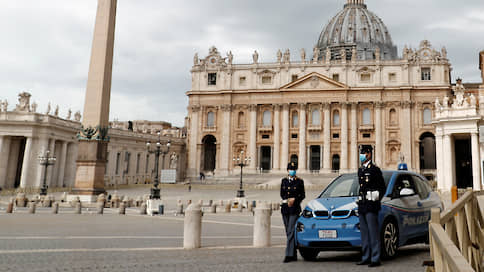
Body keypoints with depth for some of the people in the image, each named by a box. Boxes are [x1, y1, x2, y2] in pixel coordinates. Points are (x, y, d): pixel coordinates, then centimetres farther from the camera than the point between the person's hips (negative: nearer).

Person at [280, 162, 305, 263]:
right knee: (288, 232, 8)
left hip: (295, 209, -4)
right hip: (285, 208, 5)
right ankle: (294, 255, 17)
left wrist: (294, 199, -11)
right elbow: (282, 194, 12)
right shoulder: (284, 181, 12)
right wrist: (287, 200, -5)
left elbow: (303, 195, 3)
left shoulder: (299, 181, 2)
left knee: (291, 231, -12)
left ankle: (289, 255, -12)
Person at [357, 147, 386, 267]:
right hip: (362, 206, 8)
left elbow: (382, 188, -4)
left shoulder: (374, 169, -6)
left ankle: (375, 259, -1)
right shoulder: (360, 170, 17)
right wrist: (360, 201, 16)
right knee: (364, 232, 11)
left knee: (373, 232, -6)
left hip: (371, 206, -8)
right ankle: (366, 257, 19)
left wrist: (376, 199, -5)